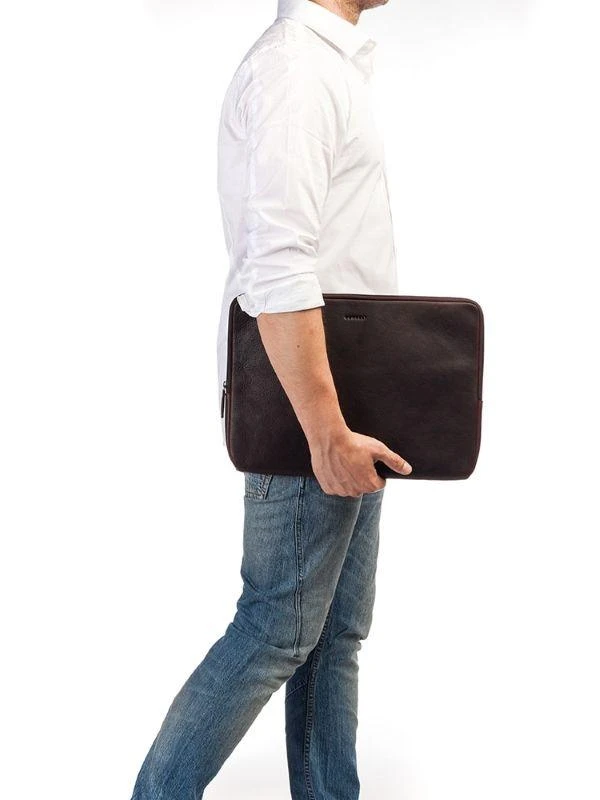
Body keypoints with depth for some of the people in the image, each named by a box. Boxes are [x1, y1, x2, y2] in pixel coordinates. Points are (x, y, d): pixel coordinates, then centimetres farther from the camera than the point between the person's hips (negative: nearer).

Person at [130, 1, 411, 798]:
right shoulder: (294, 66, -16)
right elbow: (277, 270, -25)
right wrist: (326, 432, -25)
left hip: (346, 403, 9)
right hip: (307, 411, -9)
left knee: (338, 631, 14)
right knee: (278, 632, 2)